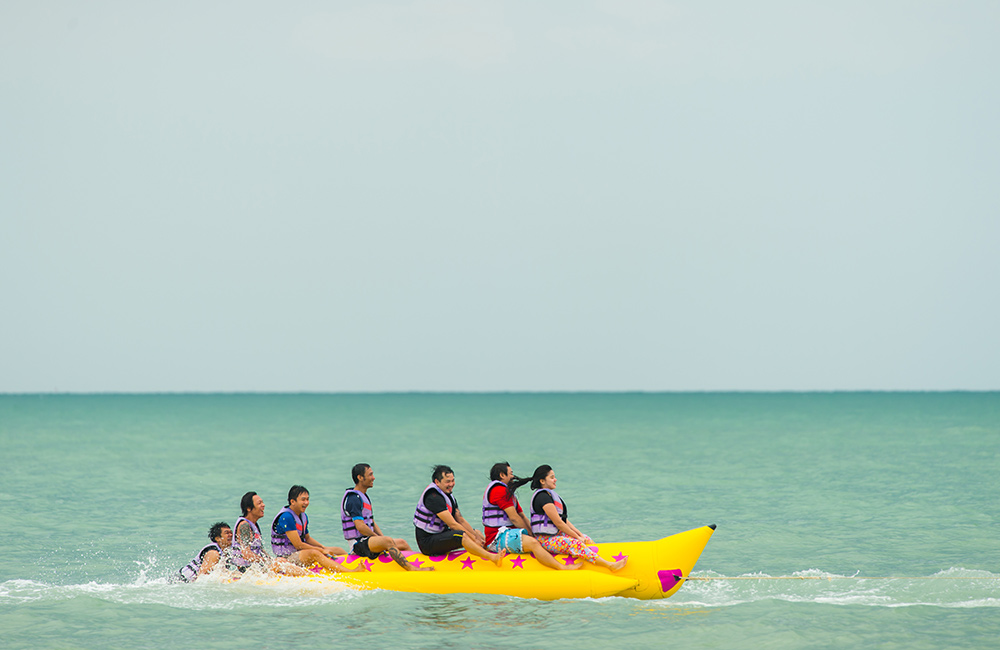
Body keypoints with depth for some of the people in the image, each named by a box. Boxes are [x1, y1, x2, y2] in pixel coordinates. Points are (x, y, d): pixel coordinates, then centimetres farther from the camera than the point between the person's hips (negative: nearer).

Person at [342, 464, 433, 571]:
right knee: (388, 541, -32)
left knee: (402, 543, 8)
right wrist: (378, 537, -10)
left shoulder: (364, 497, 18)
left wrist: (382, 537, 5)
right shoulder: (353, 499, -15)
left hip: (367, 540, 11)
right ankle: (411, 569, -41)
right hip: (359, 544, -11)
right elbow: (360, 527, -22)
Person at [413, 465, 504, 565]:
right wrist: (474, 539, -18)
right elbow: (452, 524, -22)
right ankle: (492, 557, -47)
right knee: (460, 535, -34)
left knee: (477, 533, 14)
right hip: (427, 542, -11)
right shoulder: (433, 497, -20)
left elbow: (461, 520, 12)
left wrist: (477, 537, -1)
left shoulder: (449, 496, 12)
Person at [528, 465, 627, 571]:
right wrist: (577, 537, -11)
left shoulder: (550, 494, 18)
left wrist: (580, 535, 5)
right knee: (576, 544, -27)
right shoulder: (542, 496, -15)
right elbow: (558, 522, -17)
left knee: (587, 540, 7)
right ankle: (610, 565, -38)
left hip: (557, 534, 11)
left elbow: (564, 520, 16)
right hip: (546, 539, -11)